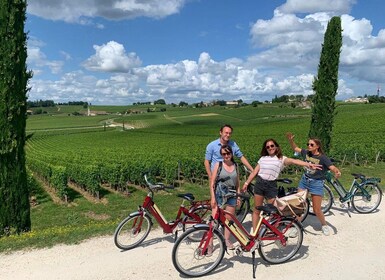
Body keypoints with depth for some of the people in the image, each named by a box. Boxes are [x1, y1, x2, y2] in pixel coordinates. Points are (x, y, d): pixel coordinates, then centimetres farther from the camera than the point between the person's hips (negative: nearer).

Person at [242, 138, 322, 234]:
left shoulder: (281, 159, 3)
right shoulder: (262, 158, 12)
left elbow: (294, 161, -14)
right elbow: (254, 172, 14)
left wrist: (308, 164, -30)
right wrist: (246, 183, 13)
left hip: (271, 186, -2)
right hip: (259, 183, 3)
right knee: (256, 210, 7)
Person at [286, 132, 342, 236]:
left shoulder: (323, 158, -15)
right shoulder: (306, 153, -1)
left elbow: (332, 167, -27)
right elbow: (295, 148, 13)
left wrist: (337, 172, -48)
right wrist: (290, 140, -1)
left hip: (316, 183, -4)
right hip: (304, 181, 4)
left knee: (316, 210, 2)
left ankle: (324, 225, 31)